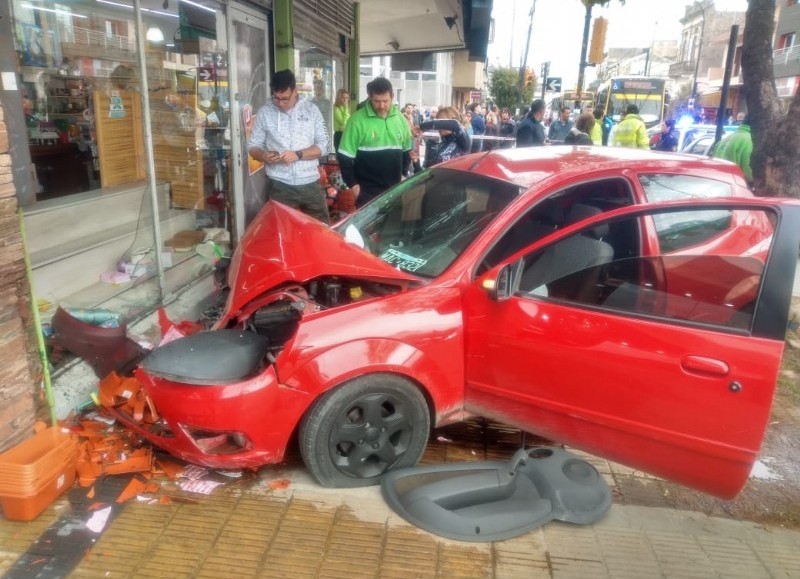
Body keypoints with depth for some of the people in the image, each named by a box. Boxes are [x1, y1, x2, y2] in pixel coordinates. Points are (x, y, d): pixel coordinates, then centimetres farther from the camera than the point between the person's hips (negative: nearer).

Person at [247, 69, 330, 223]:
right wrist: (263, 155, -16)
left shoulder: (311, 109, 3)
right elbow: (252, 146, 7)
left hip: (310, 183, 1)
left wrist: (298, 154, -14)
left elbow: (323, 145, 0)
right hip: (279, 186, 0)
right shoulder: (265, 112, 3)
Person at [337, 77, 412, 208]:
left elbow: (407, 150, 17)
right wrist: (352, 183, -10)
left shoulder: (399, 118, 5)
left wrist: (402, 174, 9)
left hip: (394, 188, 5)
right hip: (367, 190, -5)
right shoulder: (358, 120, -11)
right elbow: (345, 156, -9)